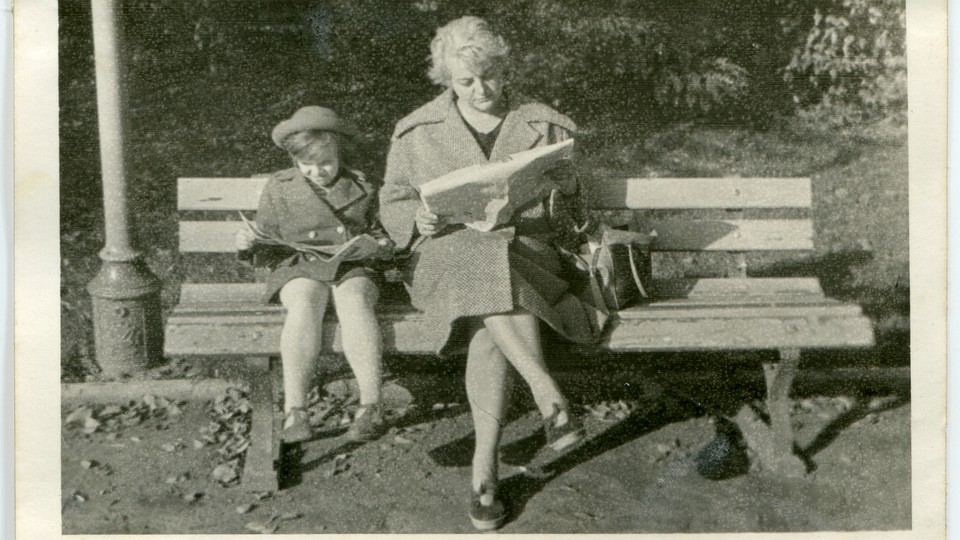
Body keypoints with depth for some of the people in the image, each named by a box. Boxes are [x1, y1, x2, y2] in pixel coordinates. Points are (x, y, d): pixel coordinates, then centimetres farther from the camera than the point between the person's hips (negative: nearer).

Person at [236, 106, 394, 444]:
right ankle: (294, 410, -37)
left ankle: (371, 406, -38)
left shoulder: (361, 188, 13)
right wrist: (250, 246, -10)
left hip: (354, 268, 0)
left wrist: (380, 245, -1)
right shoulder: (279, 188, 11)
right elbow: (268, 251, 13)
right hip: (300, 268, 0)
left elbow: (378, 233, 23)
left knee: (353, 301, -35)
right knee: (304, 303, -36)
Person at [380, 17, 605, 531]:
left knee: (489, 325, -35)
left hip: (525, 248, 0)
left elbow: (572, 206, 19)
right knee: (487, 266, -39)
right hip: (447, 253, 0)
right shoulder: (417, 131, 12)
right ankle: (551, 399, -36)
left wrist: (565, 186, -6)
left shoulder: (543, 125, 13)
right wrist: (418, 218, -8)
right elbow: (392, 203, 15)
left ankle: (485, 466, -30)